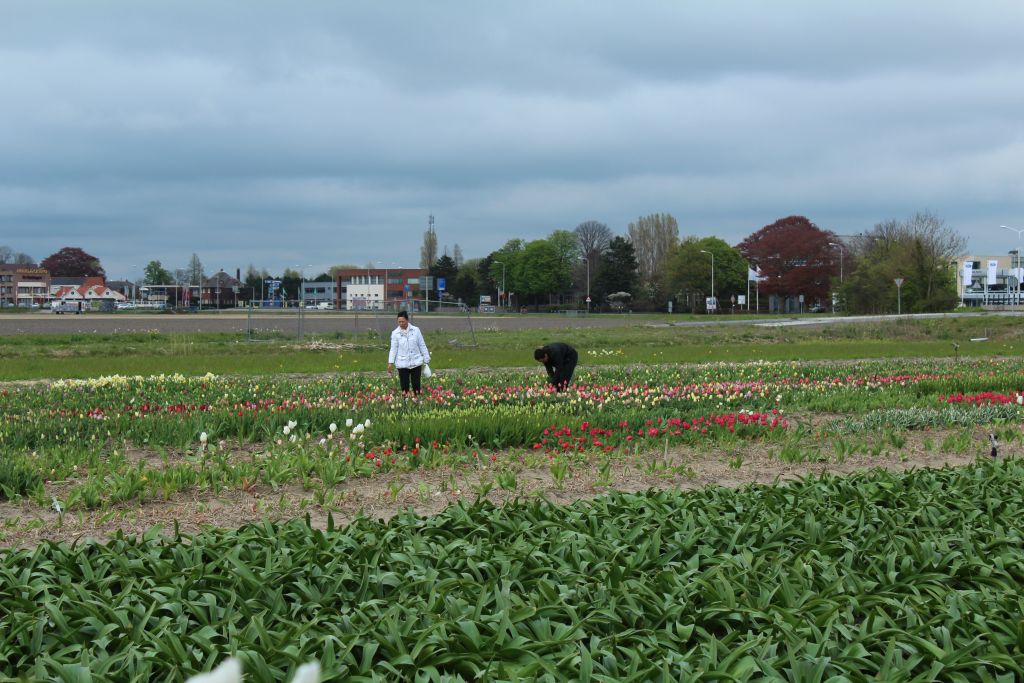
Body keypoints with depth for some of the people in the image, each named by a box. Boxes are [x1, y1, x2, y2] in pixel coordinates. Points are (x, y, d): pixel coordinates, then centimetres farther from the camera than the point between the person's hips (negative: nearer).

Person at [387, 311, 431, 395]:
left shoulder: (416, 330, 0)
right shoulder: (395, 333, 0)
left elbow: (422, 346, 5)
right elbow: (393, 349, -1)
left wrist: (426, 360, 5)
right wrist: (390, 362, -10)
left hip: (416, 363, 0)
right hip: (402, 364, 0)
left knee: (416, 386, 3)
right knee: (404, 386, 2)